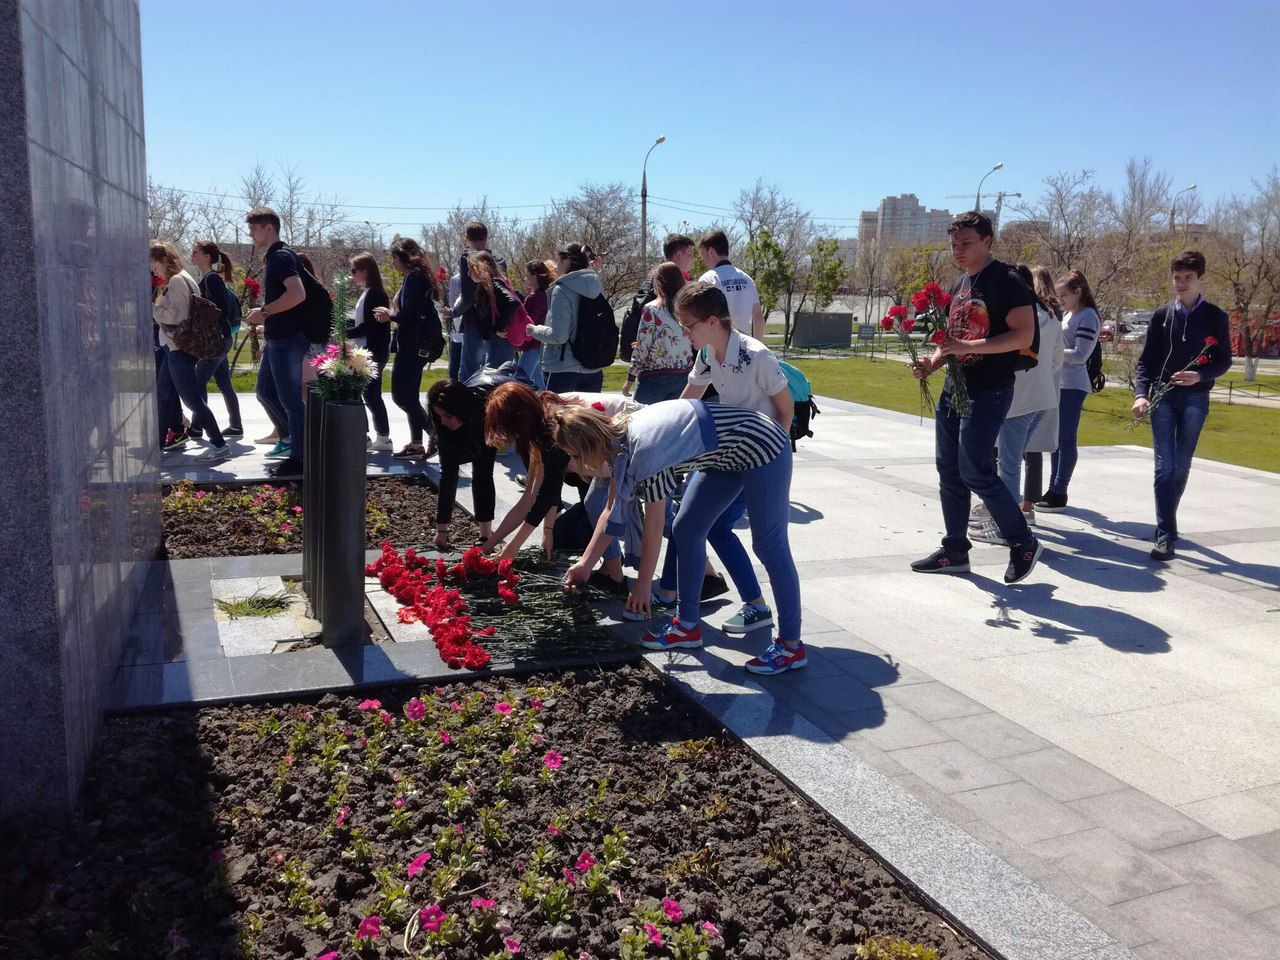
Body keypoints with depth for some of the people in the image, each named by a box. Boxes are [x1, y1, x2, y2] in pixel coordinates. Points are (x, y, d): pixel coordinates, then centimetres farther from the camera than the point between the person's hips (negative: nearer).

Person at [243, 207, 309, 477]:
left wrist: (264, 312, -21)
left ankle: (299, 458, 4)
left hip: (287, 339, -10)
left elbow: (297, 294, -28)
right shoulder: (272, 258, 17)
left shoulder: (282, 256, -14)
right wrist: (264, 320, 17)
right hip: (275, 338, 10)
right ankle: (297, 436, 24)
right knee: (265, 391, 16)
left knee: (290, 398, -4)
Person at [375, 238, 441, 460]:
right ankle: (416, 444, 17)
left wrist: (390, 314, -2)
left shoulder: (413, 278, -14)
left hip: (414, 345, -10)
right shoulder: (420, 277, 17)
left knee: (401, 395, -10)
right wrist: (391, 314, 11)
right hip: (417, 344, 10)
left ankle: (436, 435, -9)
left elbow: (408, 316, -20)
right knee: (410, 396, 13)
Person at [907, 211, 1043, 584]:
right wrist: (932, 363, 2)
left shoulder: (1006, 282, -10)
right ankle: (955, 552, 20)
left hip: (988, 392, -9)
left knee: (975, 471, -11)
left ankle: (1024, 544, 7)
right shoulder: (959, 286, 15)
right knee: (948, 470, 9)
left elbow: (1023, 336, -19)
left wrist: (965, 346, -24)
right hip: (953, 388, 9)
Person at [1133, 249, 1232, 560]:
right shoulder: (1161, 315, 6)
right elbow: (1146, 361, 4)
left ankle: (1167, 521, 26)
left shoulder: (1216, 317, 3)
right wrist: (1141, 395, -11)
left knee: (1181, 466, 7)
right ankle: (1166, 535, -11)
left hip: (1195, 399, 0)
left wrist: (1200, 376, -17)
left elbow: (1224, 361, 3)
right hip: (1162, 397, 0)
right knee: (1164, 466, -8)